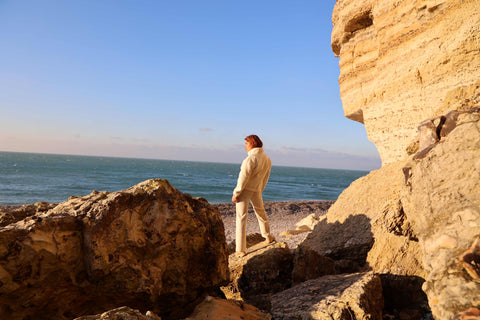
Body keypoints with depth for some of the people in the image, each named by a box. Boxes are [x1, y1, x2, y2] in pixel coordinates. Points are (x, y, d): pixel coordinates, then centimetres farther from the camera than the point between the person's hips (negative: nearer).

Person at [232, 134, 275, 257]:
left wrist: (236, 193, -14)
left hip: (245, 189, -6)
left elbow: (243, 178, -21)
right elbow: (265, 178, 11)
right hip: (256, 190, 6)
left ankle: (240, 249, -1)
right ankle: (268, 237, 44)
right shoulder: (267, 159, 4)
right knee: (260, 211, 26)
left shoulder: (251, 158, -20)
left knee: (241, 217, -2)